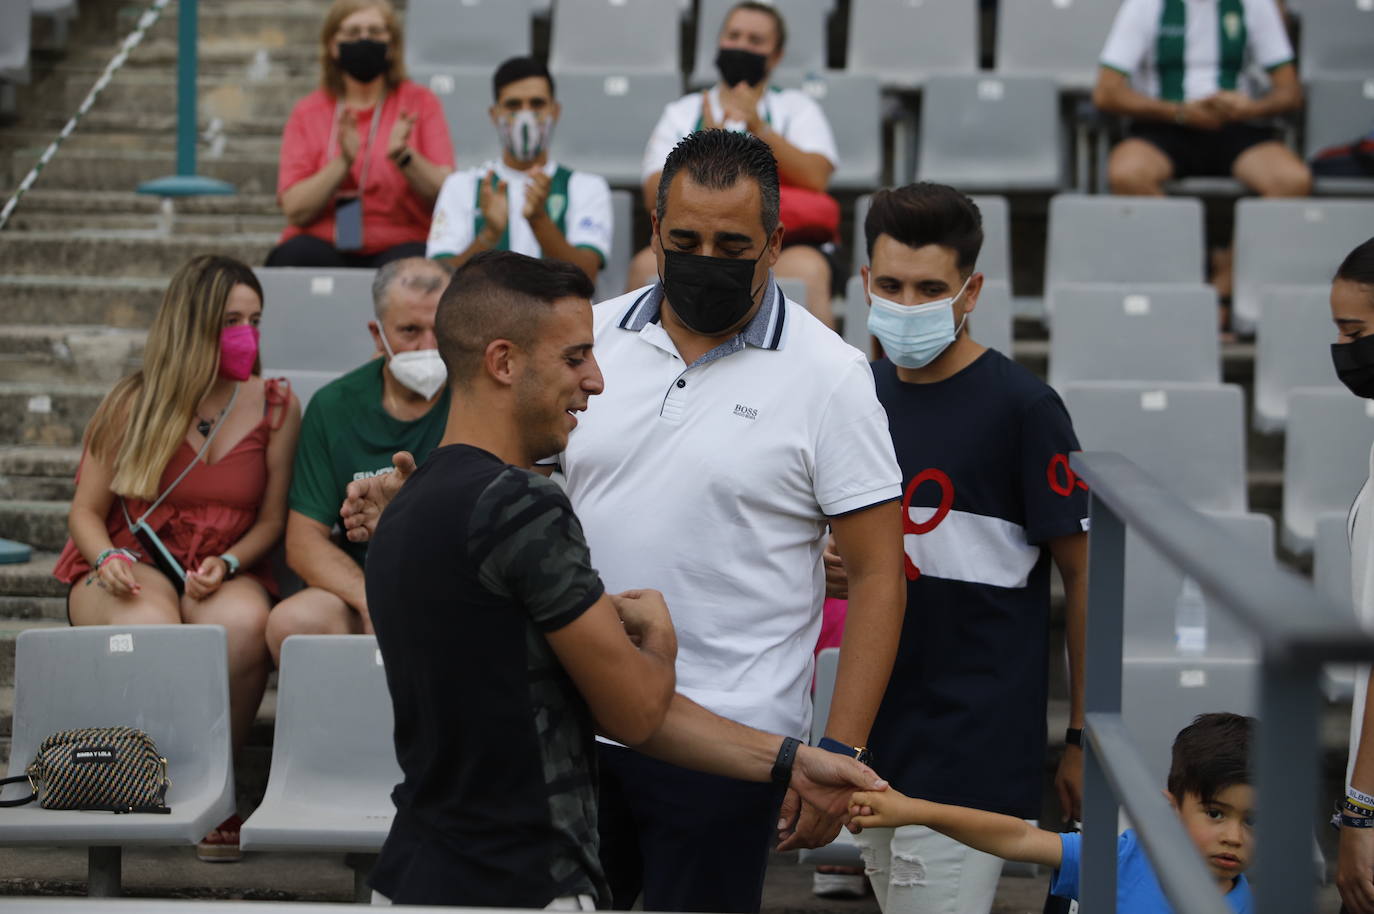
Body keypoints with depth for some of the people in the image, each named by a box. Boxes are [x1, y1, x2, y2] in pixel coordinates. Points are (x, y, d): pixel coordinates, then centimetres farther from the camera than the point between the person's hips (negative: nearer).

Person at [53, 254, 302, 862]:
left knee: (245, 622, -37)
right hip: (131, 568, -1)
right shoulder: (133, 406, 0)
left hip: (225, 574, 1)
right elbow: (87, 511, 6)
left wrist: (226, 564, -13)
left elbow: (271, 519, 7)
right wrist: (107, 559, -16)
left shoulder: (276, 407, 4)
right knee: (151, 627, -39)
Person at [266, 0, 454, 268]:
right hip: (322, 245, 1)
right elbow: (295, 211, -3)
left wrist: (404, 157, -20)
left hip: (399, 245, -1)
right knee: (294, 256, -34)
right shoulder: (307, 112, 9)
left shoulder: (421, 102, 8)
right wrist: (343, 162, -17)